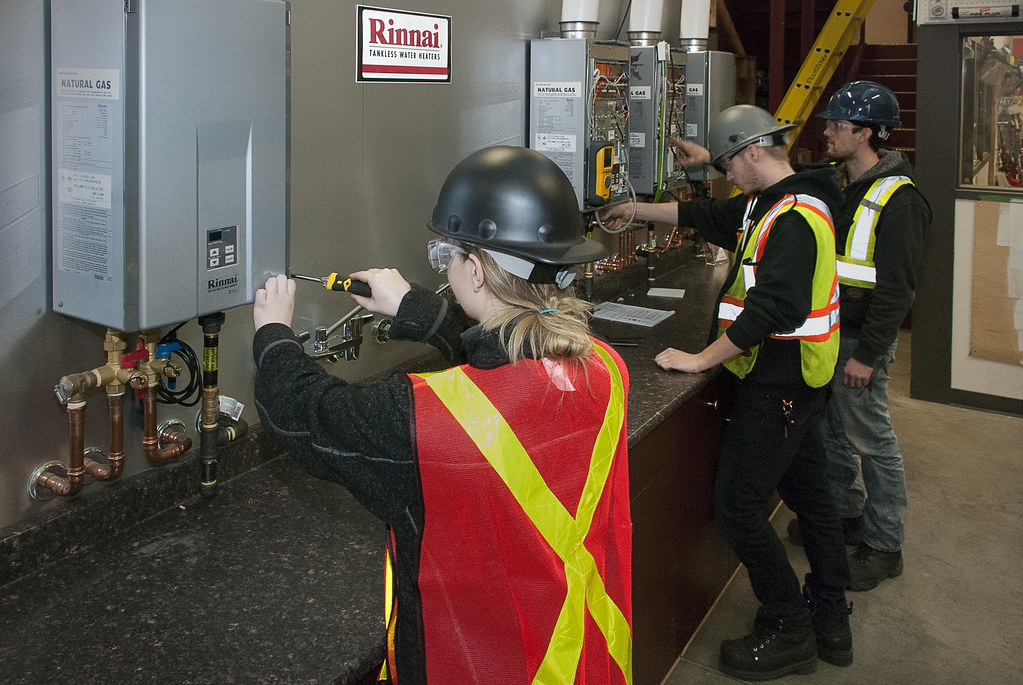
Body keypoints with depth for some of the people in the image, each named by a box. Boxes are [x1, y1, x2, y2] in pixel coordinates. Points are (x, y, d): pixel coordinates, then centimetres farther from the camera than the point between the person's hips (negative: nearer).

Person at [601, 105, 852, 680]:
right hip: (794, 380, 11)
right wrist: (638, 213, 28)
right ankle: (831, 621, 29)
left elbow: (771, 309, -30)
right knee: (809, 494, 16)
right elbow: (704, 216, 23)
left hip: (779, 385, -11)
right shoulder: (769, 205, 11)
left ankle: (789, 633, 7)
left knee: (739, 504, -6)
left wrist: (701, 359, -25)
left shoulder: (794, 218, -21)